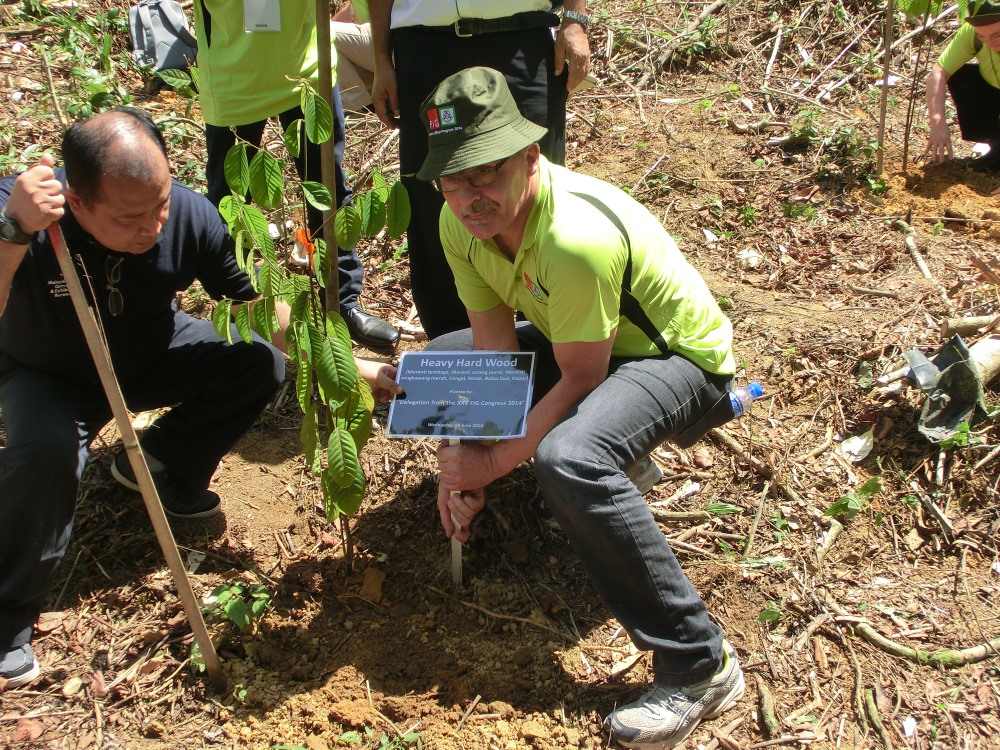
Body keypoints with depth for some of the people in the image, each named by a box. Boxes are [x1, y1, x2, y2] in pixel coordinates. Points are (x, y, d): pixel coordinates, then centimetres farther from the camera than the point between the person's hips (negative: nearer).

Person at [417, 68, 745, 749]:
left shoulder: (576, 235, -35)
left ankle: (699, 667, -25)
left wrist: (493, 463, -22)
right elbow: (496, 344, -7)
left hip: (680, 358, -9)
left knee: (569, 458, -38)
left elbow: (581, 379, -25)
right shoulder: (463, 218, -10)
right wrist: (464, 456, -16)